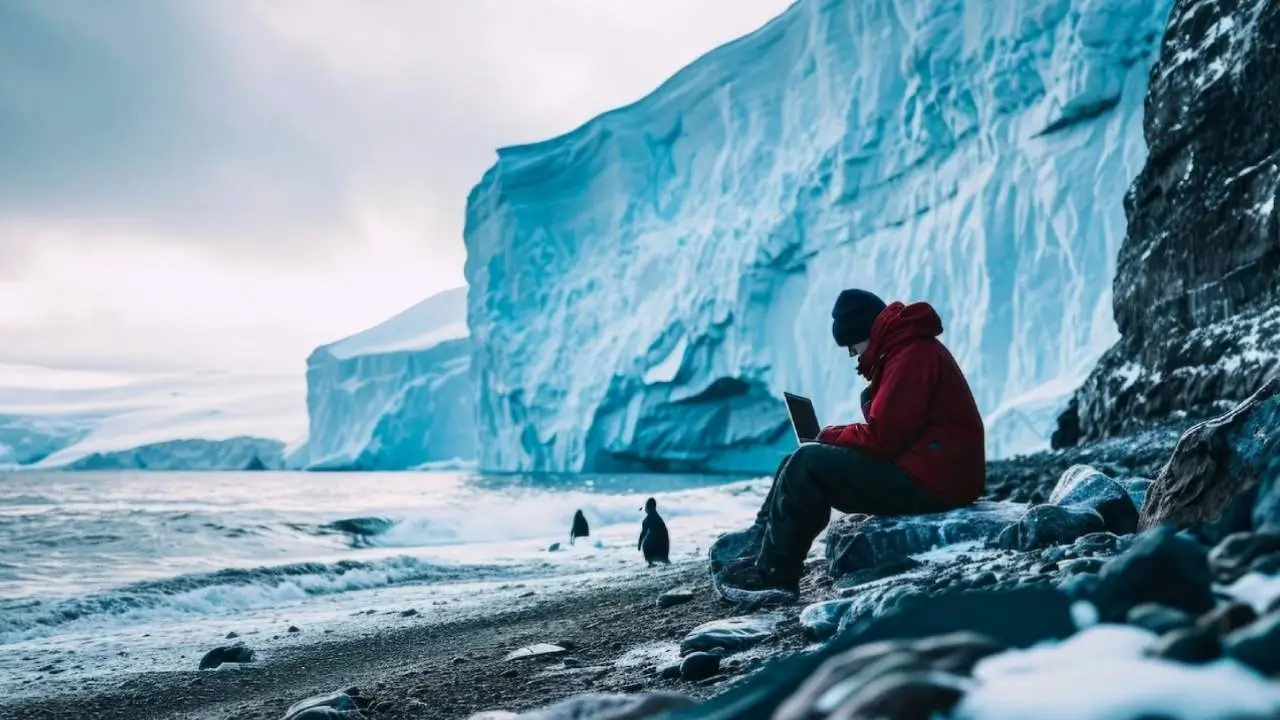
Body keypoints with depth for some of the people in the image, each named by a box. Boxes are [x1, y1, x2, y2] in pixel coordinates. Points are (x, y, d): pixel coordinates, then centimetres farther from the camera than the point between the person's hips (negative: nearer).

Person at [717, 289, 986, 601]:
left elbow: (882, 437, -21)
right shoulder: (907, 350, 17)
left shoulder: (911, 355, -16)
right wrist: (836, 435, 3)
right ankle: (757, 549, 6)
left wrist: (830, 435, -3)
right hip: (923, 469, 11)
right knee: (801, 459, 9)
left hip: (928, 481, -11)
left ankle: (773, 574, -7)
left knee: (807, 464, -13)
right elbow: (888, 431, 18)